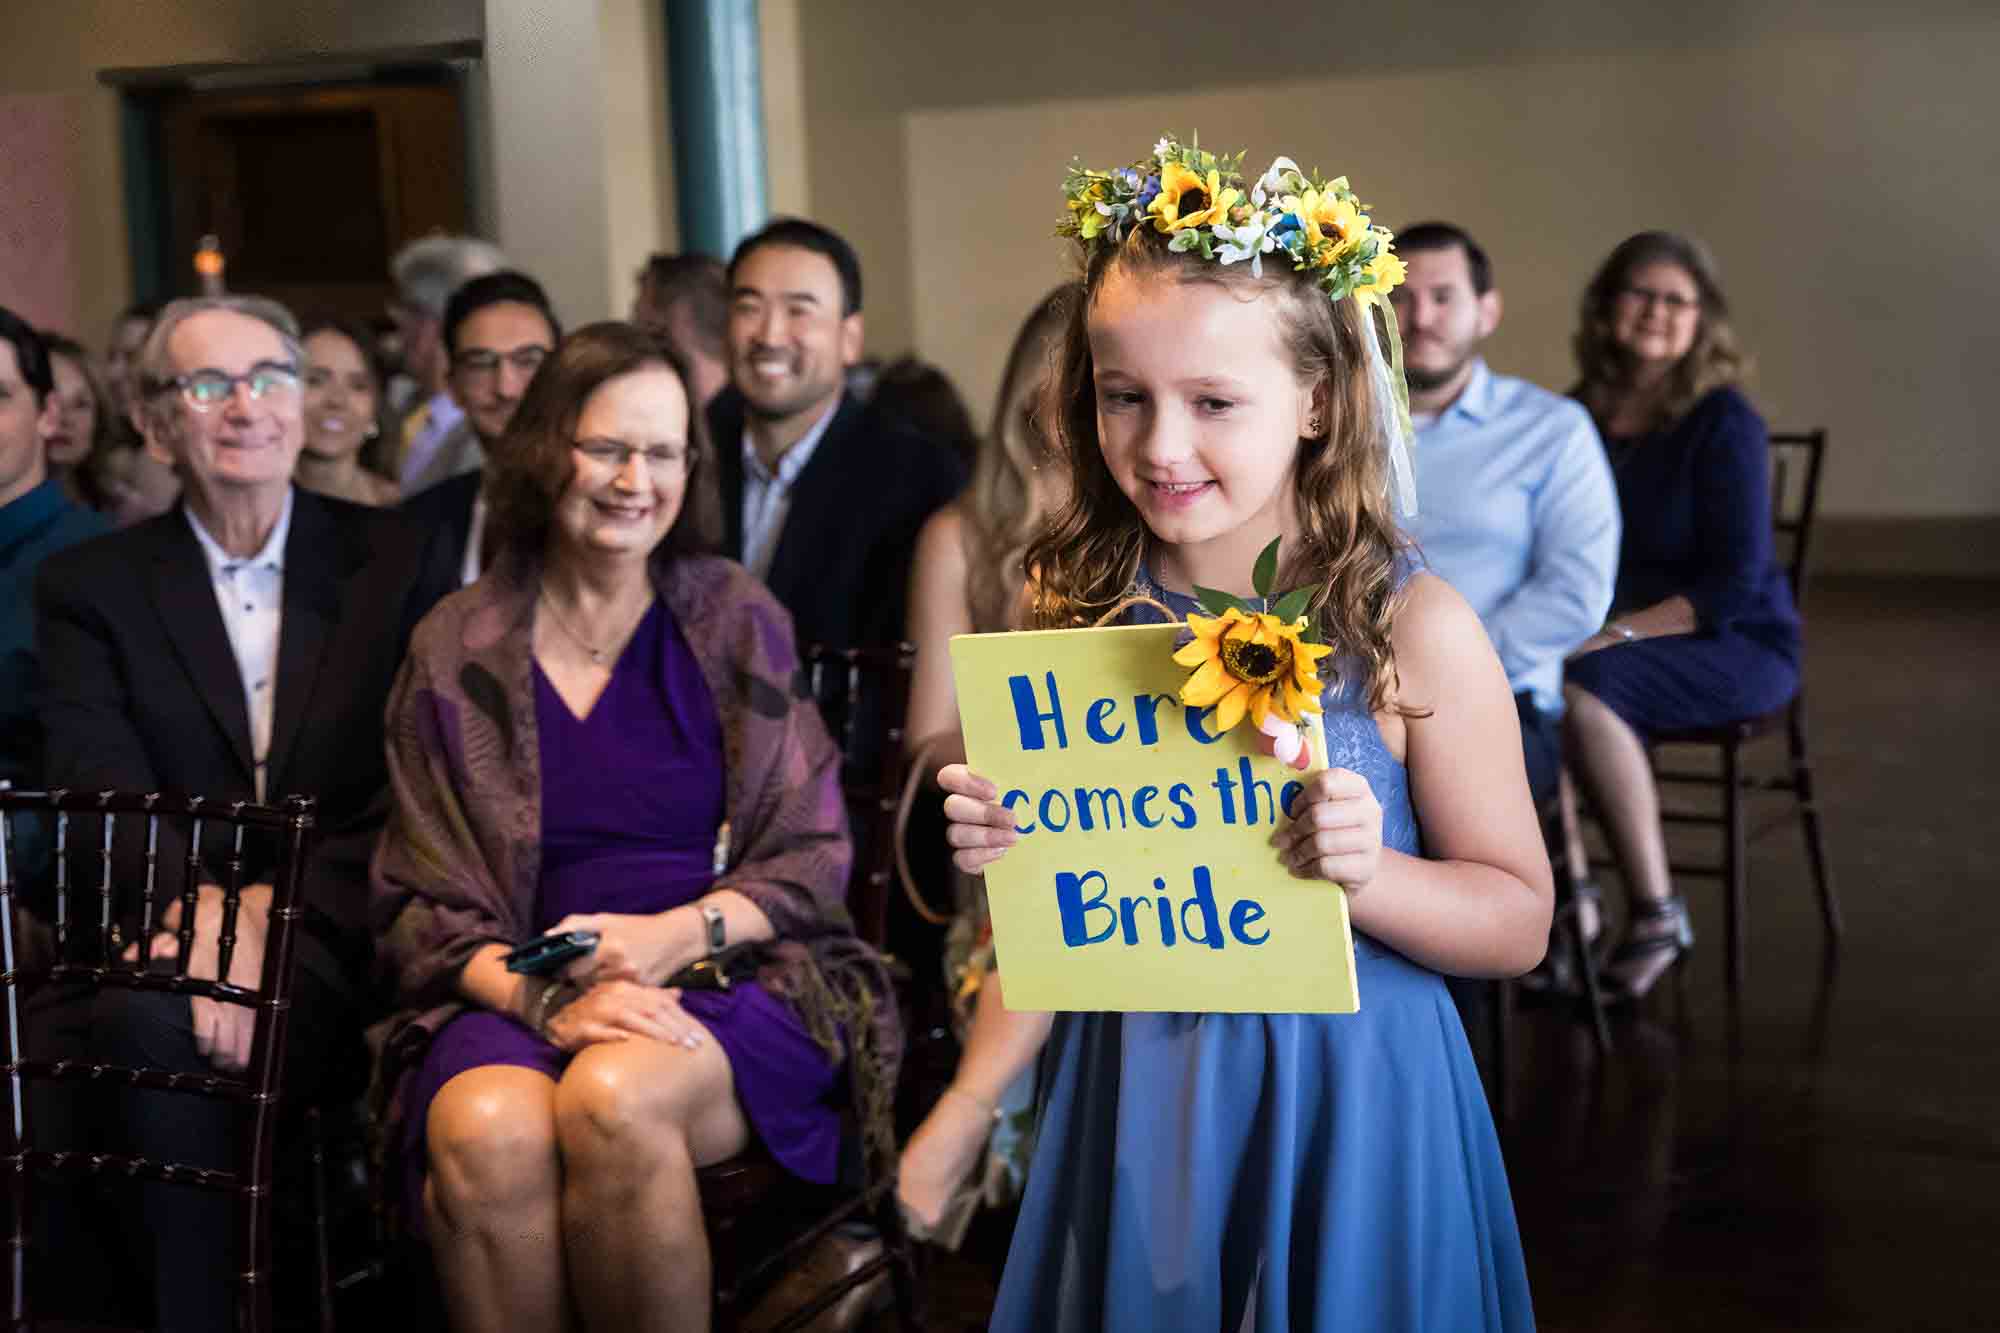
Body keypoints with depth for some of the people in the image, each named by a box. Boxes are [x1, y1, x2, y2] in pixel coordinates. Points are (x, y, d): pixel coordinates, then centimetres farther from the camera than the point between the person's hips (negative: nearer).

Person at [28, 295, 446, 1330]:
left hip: (332, 934, -1)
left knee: (151, 1019, -33)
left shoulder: (393, 562, 11)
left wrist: (271, 906, -15)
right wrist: (203, 905, -24)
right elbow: (101, 787, -3)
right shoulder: (88, 586, 13)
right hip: (154, 931, 2)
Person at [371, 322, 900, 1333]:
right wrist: (544, 998, -15)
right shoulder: (454, 650, 9)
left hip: (730, 976, 0)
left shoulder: (736, 621, 10)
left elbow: (813, 859, 8)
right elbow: (422, 905, 6)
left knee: (614, 1098, -35)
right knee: (486, 1131, -34)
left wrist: (680, 933, -12)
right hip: (517, 993, 1)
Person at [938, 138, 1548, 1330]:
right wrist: (1001, 845, -11)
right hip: (1133, 1097, 3)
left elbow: (1520, 919, -7)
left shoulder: (1414, 629, -13)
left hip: (1340, 1106, -3)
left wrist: (1368, 874, -24)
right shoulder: (1082, 616, -3)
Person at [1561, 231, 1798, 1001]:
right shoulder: (1580, 415, 5)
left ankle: (1656, 915, -22)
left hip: (1735, 643, -5)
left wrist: (1617, 634, -23)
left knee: (1583, 692, -33)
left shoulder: (1724, 423, -10)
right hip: (1612, 637, 5)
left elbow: (1736, 583, -14)